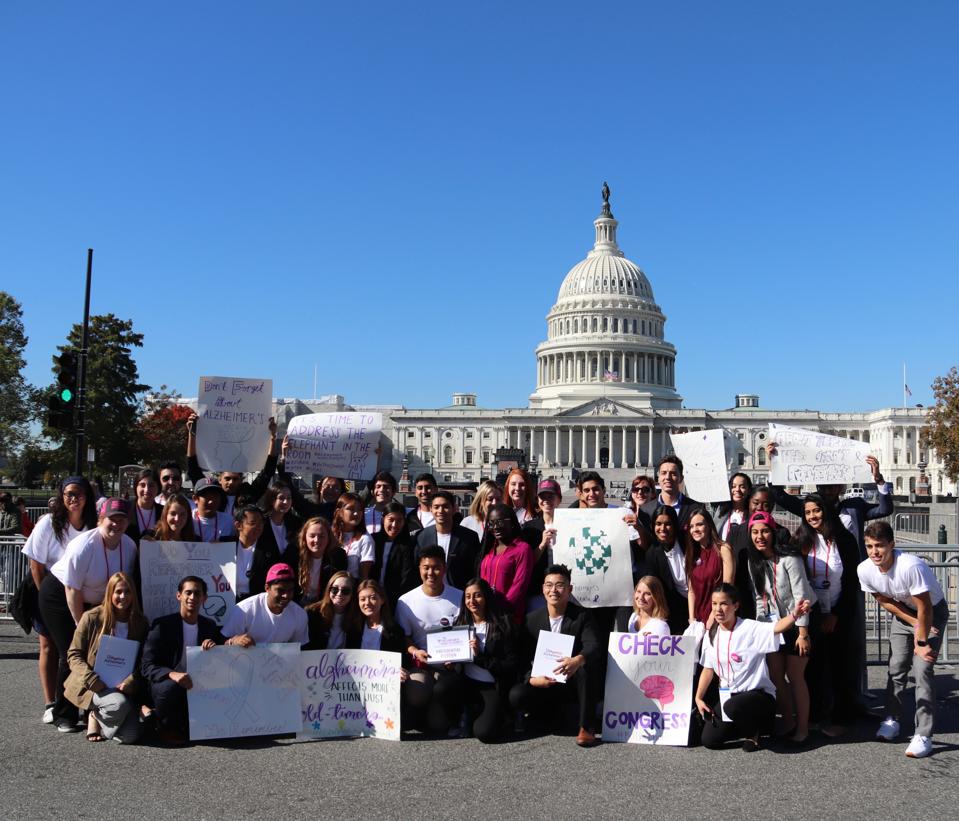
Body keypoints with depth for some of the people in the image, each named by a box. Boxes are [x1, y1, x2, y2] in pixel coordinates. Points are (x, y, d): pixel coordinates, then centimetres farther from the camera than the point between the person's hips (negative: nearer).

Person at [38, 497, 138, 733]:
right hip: (59, 596, -6)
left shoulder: (129, 546, -10)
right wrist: (82, 627, -19)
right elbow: (72, 591, -24)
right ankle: (63, 716, 4)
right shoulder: (83, 546, -28)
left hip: (95, 602, 6)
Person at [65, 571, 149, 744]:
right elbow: (73, 654, -2)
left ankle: (99, 714, 16)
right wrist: (92, 680, -17)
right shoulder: (92, 618, -4)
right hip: (94, 685, -3)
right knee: (119, 704, -36)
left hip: (124, 687, 3)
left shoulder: (140, 623, 4)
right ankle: (96, 716, 1)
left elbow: (143, 662, 5)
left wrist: (129, 682, -14)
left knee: (130, 736, -16)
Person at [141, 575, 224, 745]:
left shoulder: (210, 626, 11)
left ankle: (185, 724, 1)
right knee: (169, 686, -37)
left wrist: (216, 648, -13)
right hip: (168, 684, -4)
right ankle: (167, 728, -6)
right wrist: (172, 674, -30)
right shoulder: (162, 625, -3)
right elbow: (147, 667, -10)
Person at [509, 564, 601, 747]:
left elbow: (594, 647, -24)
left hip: (574, 683, -3)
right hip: (544, 683, 3)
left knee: (585, 667, -35)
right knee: (516, 696, -25)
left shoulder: (581, 616, -6)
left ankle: (586, 727, -22)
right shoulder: (532, 619, 2)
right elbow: (523, 658, 0)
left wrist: (578, 660, -48)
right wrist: (531, 679, -23)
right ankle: (556, 715, 4)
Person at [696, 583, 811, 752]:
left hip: (758, 693, -6)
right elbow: (708, 670, 11)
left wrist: (794, 615, -56)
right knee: (709, 741, -4)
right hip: (728, 695, 6)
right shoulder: (711, 635, 2)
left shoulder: (750, 629, -16)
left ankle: (753, 732, -2)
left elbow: (776, 628, -36)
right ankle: (748, 724, 24)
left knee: (732, 707, -38)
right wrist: (698, 698, 6)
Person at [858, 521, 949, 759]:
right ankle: (892, 721, 22)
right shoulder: (865, 570, -22)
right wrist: (915, 623, -12)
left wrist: (921, 641, -18)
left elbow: (925, 608, -27)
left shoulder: (910, 566, -39)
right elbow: (885, 601, -5)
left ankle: (923, 735, -8)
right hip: (903, 612, 5)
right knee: (897, 667, 4)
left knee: (922, 669, -13)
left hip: (933, 612, -5)